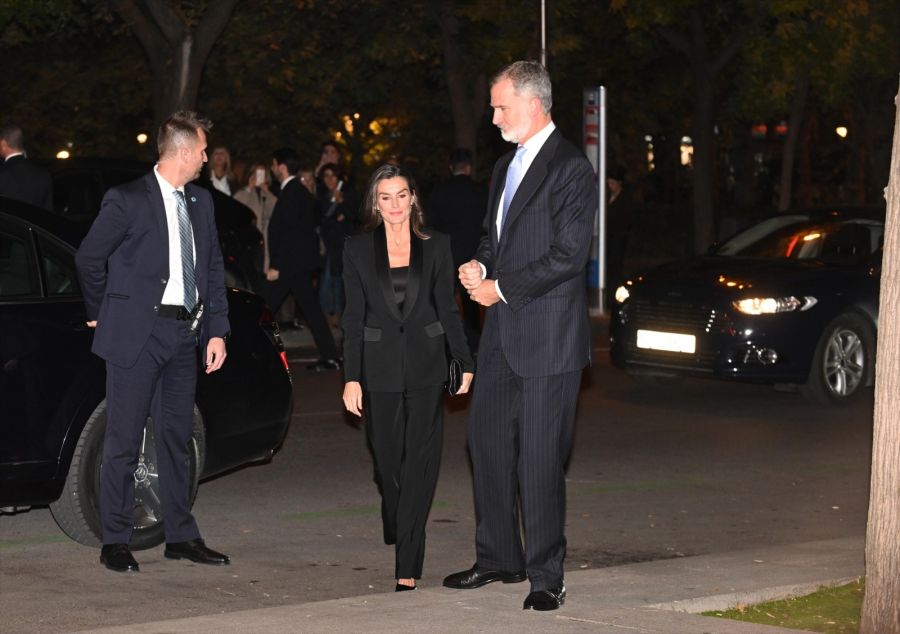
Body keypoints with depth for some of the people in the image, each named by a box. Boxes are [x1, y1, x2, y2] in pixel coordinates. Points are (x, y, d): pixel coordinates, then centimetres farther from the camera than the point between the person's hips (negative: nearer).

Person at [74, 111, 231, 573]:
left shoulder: (201, 202, 12)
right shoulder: (127, 201, -9)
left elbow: (213, 269, 15)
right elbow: (88, 257, -3)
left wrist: (216, 330, 8)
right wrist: (101, 313, 5)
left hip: (184, 334, 6)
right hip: (137, 333, -6)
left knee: (176, 438, 12)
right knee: (123, 440, -1)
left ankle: (181, 537, 20)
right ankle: (115, 543, 5)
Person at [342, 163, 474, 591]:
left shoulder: (435, 246, 4)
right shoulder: (358, 250, 3)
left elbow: (447, 308, 7)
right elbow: (353, 318, 2)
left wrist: (465, 363, 1)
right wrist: (351, 377, -4)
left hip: (426, 366, -1)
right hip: (379, 367, 1)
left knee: (419, 464, -7)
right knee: (387, 460, 9)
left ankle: (407, 568, -8)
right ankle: (395, 534, 35)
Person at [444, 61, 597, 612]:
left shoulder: (570, 168, -11)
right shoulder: (506, 167, 17)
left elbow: (568, 255, -17)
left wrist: (502, 289, -14)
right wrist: (481, 266, 3)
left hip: (548, 336, -9)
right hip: (502, 336, 9)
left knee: (540, 459, -4)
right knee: (488, 443, 12)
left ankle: (547, 577, 4)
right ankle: (499, 559, 25)